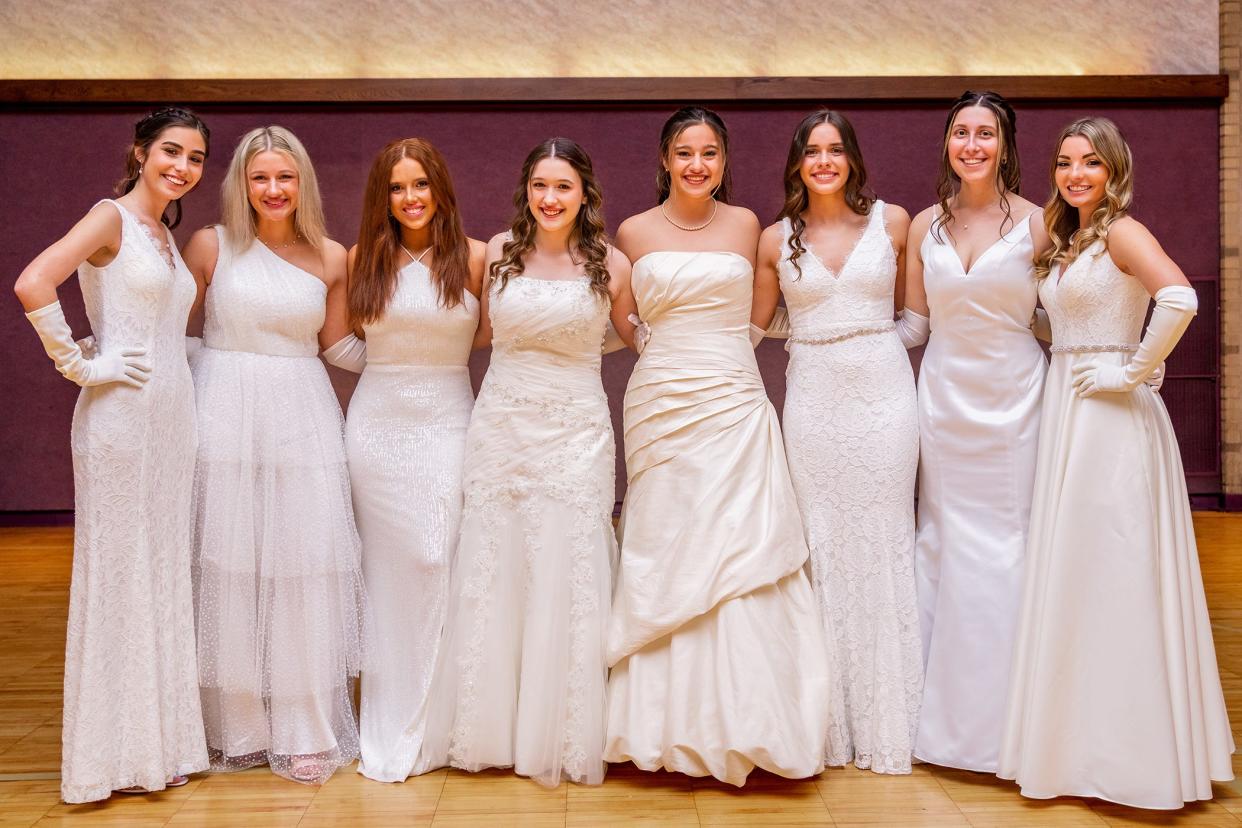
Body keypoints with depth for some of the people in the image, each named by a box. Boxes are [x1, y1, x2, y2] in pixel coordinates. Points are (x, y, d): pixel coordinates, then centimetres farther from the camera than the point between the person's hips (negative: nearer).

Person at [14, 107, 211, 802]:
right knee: (119, 572, -1)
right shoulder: (111, 218, -7)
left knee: (164, 573, 11)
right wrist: (79, 365, -15)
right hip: (121, 416, -8)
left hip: (173, 416, 8)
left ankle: (160, 740, 23)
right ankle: (115, 754, 11)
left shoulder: (167, 235, 17)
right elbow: (33, 284, -21)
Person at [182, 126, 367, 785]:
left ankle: (306, 731, 10)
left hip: (302, 419, 1)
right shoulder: (211, 245, 2)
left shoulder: (332, 258, 7)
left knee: (304, 568, 0)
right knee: (228, 568, 3)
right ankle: (234, 728, 16)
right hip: (225, 413, -1)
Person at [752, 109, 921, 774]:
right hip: (813, 399, 1)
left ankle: (887, 718, 14)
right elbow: (753, 326, 12)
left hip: (884, 391, -1)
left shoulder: (892, 220, 4)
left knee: (883, 546, 2)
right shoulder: (776, 239, 5)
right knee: (822, 548, 3)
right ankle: (832, 718, 14)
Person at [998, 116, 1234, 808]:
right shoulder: (1067, 242, 17)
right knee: (1076, 572, 12)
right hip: (1068, 411, 9)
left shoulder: (1121, 231, -10)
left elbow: (1179, 297, -27)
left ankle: (1123, 746, 9)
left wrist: (1132, 372, -19)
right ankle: (1083, 735, 24)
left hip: (1111, 415, -9)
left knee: (1111, 570, -3)